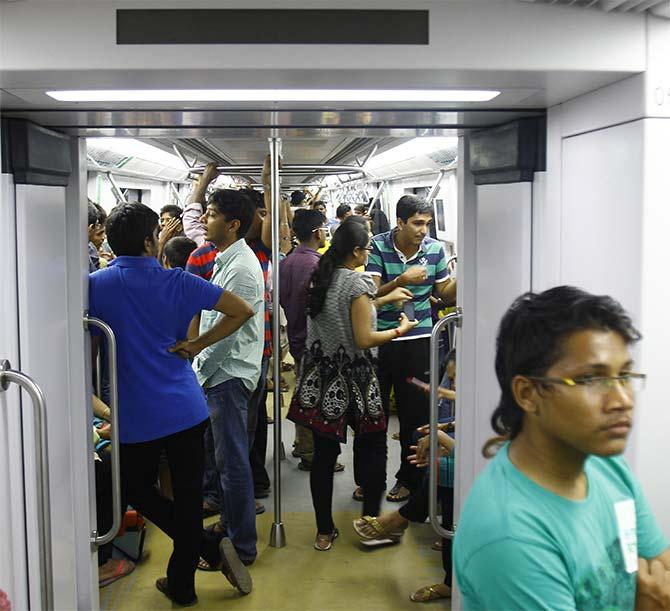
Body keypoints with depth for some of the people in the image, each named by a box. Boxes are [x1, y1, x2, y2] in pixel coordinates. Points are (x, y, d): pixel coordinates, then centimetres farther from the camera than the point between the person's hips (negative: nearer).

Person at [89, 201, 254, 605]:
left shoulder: (95, 286, -5)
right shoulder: (176, 282, -3)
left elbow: (89, 348, 3)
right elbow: (243, 311, -2)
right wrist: (198, 344, 2)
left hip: (135, 416, -1)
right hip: (186, 408, 1)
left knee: (137, 492, 19)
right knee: (188, 497, 12)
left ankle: (211, 548, 8)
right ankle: (182, 584, 23)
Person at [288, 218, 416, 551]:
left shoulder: (320, 277, 6)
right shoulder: (357, 283, -17)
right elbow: (364, 339, -18)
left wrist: (385, 298, 24)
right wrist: (401, 330, -3)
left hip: (320, 378, 6)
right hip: (352, 379, -6)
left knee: (324, 452, 9)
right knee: (372, 444, 13)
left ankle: (324, 531, 17)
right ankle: (371, 519, 22)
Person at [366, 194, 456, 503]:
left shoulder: (435, 249, -2)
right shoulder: (378, 247, -9)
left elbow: (446, 294, 5)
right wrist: (402, 280, -26)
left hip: (417, 340, 1)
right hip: (380, 338, 0)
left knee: (414, 412, 7)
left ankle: (409, 478, 25)